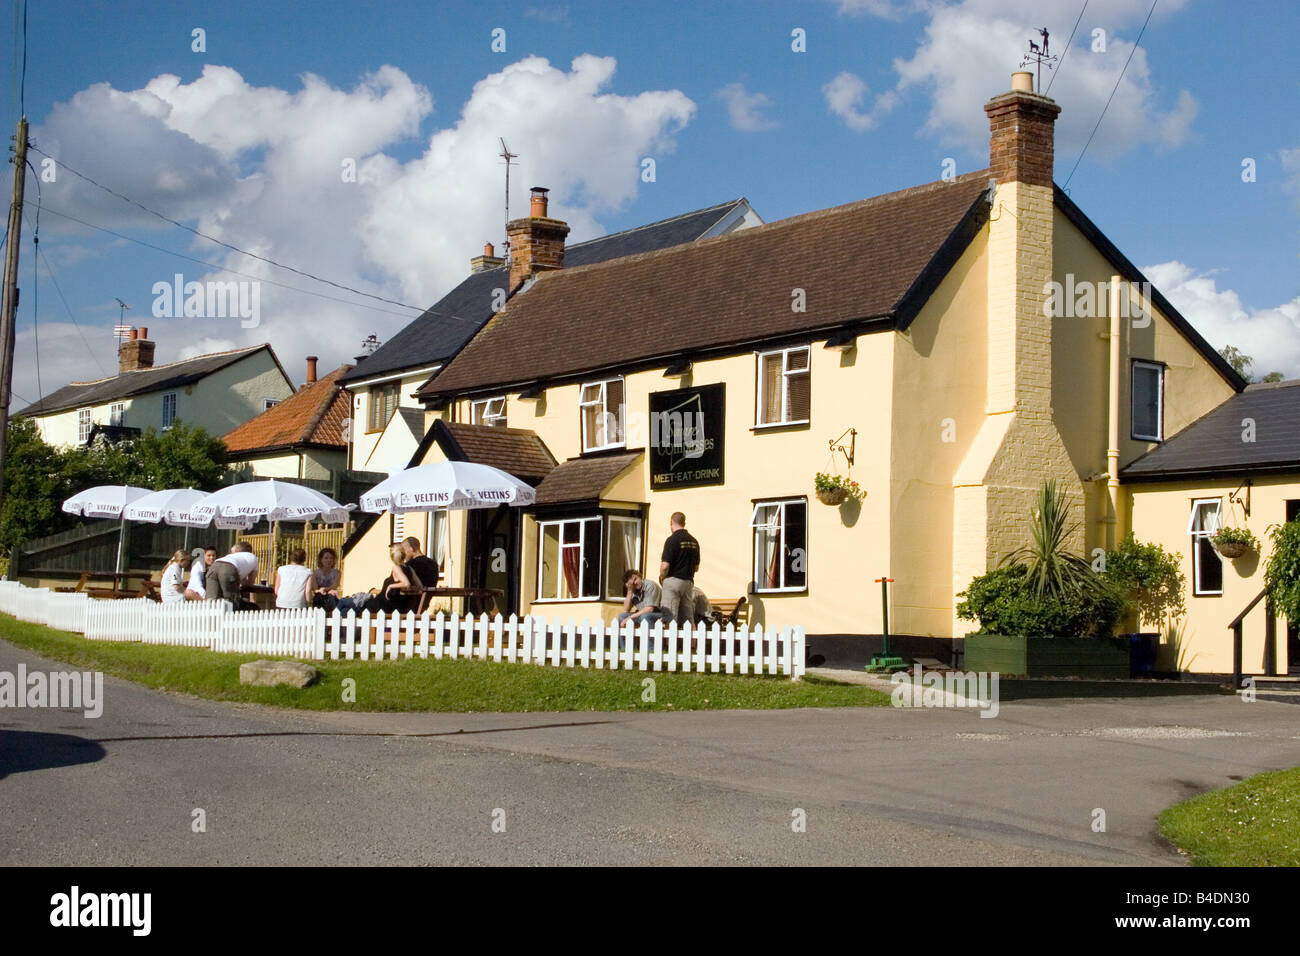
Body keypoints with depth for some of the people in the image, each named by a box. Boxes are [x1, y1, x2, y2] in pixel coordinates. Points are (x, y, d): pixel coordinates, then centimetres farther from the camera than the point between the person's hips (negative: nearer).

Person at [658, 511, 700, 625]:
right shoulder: (694, 541, 10)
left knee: (670, 618, -6)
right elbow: (696, 567, 15)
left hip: (673, 581, -7)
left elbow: (665, 566, -16)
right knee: (687, 618, 9)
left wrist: (661, 578, 1)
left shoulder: (672, 540, -11)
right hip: (689, 581, 7)